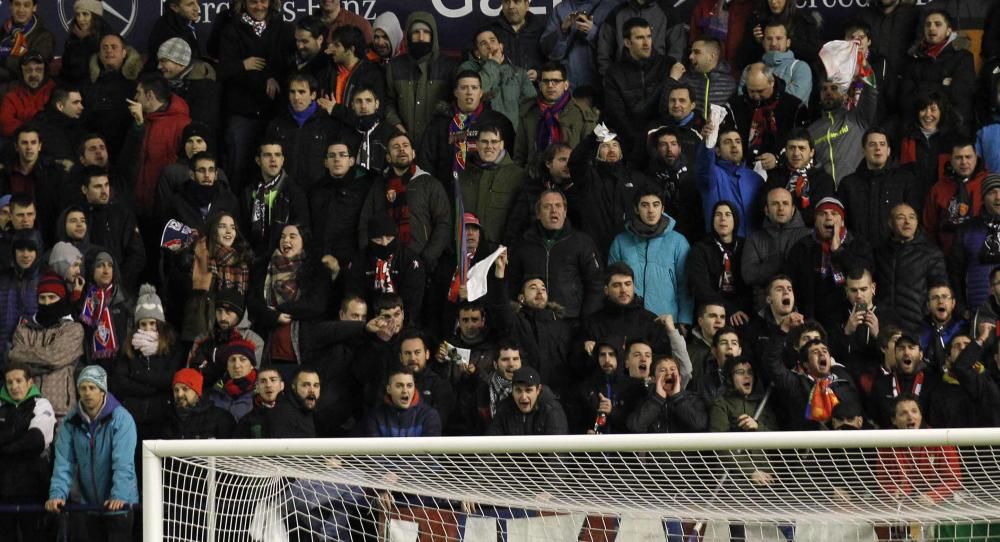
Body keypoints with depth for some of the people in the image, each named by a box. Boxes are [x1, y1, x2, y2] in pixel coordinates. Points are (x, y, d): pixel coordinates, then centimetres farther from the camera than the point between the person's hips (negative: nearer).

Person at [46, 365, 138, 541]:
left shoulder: (121, 418, -14)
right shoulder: (71, 422, 0)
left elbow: (123, 463, -23)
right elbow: (64, 462, -5)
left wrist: (119, 496, -34)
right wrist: (57, 494, -19)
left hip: (118, 504, -5)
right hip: (89, 503, 5)